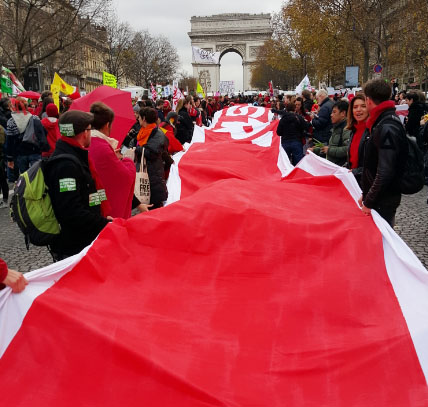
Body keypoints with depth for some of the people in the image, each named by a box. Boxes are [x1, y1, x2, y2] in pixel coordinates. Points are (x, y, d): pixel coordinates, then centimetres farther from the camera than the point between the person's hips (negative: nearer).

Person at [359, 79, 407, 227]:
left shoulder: (387, 128, -21)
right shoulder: (381, 123, 11)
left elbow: (385, 172, -27)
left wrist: (369, 202, -20)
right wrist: (366, 194, 16)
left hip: (383, 202, -9)